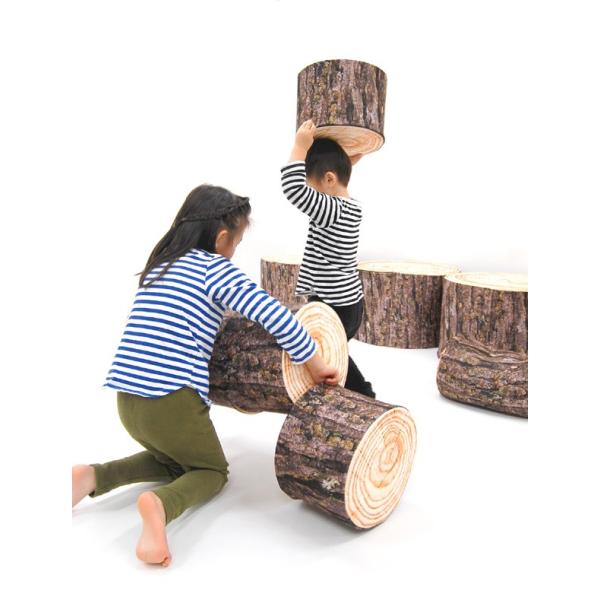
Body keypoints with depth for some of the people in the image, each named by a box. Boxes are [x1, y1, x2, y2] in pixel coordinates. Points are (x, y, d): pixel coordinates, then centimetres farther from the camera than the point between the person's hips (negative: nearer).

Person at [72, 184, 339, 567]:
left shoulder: (158, 265, 17)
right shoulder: (215, 268, -6)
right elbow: (275, 316, -15)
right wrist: (316, 365, -1)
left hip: (128, 399, 7)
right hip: (173, 401, -7)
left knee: (174, 458, 32)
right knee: (212, 470, 18)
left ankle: (93, 477, 10)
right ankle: (161, 505, -13)